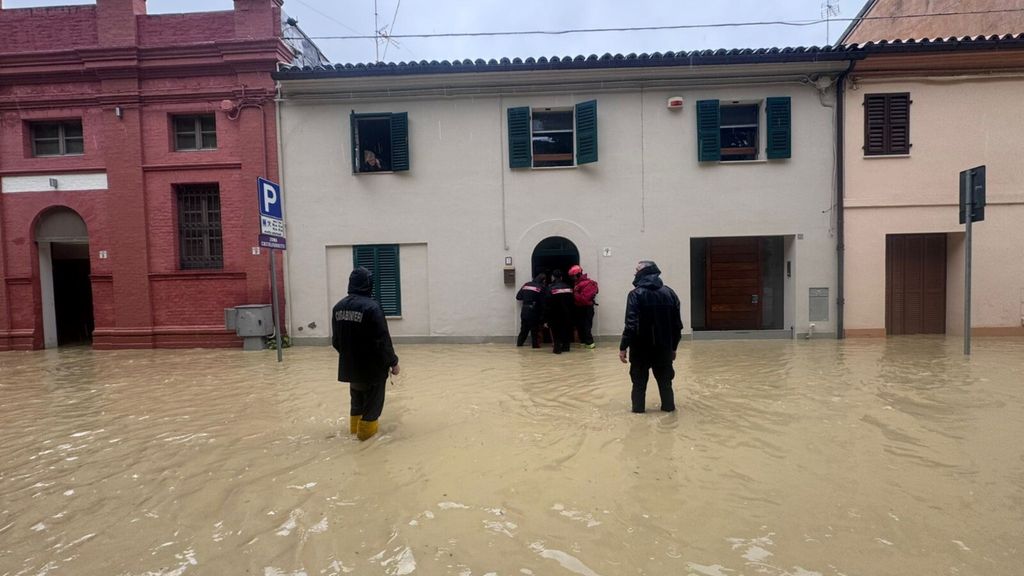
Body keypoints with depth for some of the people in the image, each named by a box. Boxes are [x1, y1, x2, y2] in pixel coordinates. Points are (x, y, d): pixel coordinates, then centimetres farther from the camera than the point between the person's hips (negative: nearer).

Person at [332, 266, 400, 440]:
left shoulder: (338, 307, 1)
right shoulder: (371, 307, -22)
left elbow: (336, 340, 11)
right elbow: (383, 340, -21)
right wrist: (393, 362, -9)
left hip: (350, 365, 7)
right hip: (372, 366, -7)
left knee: (357, 395, 25)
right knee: (372, 399, 11)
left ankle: (355, 426, 38)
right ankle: (366, 429, 18)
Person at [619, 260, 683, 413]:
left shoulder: (636, 294, -12)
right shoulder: (669, 293, 3)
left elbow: (631, 324, -19)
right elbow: (677, 324, 6)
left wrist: (623, 347, -14)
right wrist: (673, 347, 15)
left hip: (641, 346, -4)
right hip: (663, 346, 4)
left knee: (639, 379, 11)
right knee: (665, 378, 18)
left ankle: (638, 407, 16)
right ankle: (668, 405, 25)